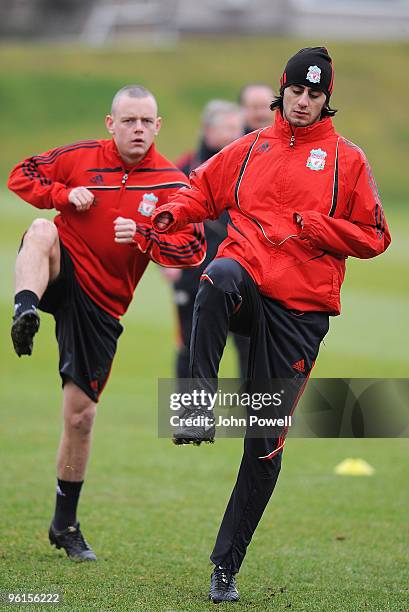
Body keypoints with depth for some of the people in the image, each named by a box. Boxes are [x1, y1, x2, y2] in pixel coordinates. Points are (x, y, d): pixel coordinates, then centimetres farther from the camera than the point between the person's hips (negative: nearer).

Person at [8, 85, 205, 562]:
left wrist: (143, 236, -27)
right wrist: (64, 195, -12)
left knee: (80, 415, 2)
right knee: (42, 231, -34)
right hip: (60, 273, -1)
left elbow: (193, 250, -10)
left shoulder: (172, 184, -4)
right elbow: (21, 176, 7)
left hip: (101, 303, 1)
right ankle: (26, 311, -56)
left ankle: (65, 525, 17)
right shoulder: (81, 157, -2)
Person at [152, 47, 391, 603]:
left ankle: (227, 565, 7)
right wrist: (175, 212, 2)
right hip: (248, 274, 1)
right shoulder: (251, 148, 15)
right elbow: (205, 188, 23)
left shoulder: (347, 159, 9)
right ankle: (198, 410, -38)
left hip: (300, 307, -1)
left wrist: (317, 228, -9)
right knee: (219, 279, -41)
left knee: (266, 443, -2)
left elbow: (374, 238, 7)